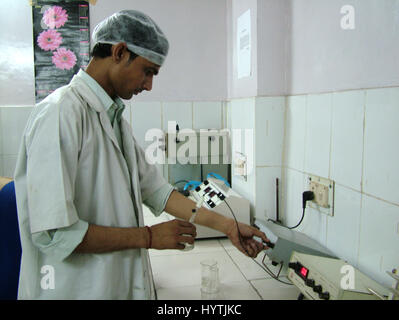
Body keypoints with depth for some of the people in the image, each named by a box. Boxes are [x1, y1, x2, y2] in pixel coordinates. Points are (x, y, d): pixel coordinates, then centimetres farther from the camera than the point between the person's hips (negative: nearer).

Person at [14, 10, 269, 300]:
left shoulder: (115, 118, 8)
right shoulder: (60, 113, -20)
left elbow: (155, 190, 7)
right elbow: (53, 232, -24)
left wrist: (229, 226, 3)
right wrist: (149, 237, -16)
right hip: (76, 288, -8)